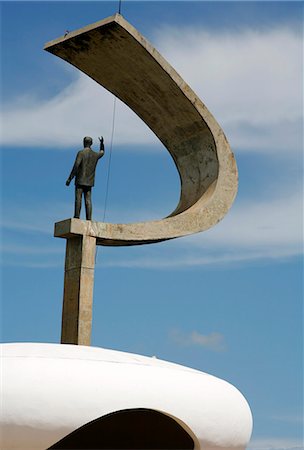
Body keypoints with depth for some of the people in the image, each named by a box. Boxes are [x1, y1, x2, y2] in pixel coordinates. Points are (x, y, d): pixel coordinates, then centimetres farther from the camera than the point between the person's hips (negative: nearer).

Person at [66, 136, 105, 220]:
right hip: (89, 182, 5)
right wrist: (102, 143, 47)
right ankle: (89, 217, -7)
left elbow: (76, 166, -15)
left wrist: (69, 179, -14)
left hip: (80, 181, -5)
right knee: (88, 200, 1)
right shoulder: (95, 155, 9)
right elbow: (102, 152, 34)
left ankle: (77, 216, -14)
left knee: (78, 198, -7)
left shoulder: (81, 153, -7)